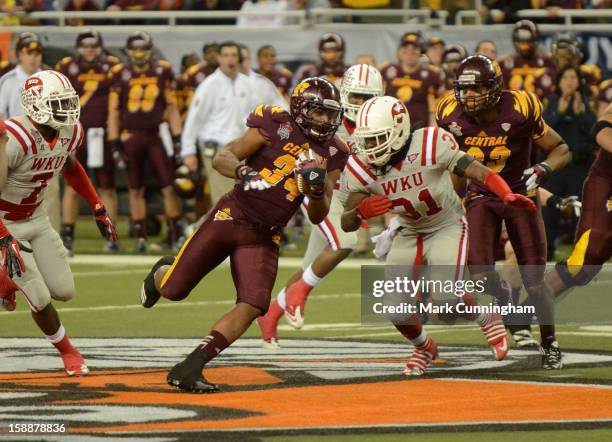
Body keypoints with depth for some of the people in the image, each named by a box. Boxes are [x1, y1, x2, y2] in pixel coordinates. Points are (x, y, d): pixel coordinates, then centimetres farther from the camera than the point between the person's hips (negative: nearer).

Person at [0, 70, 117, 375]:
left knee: (64, 291, 3)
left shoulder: (71, 132, -9)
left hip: (36, 218, 7)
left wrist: (98, 209, 13)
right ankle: (66, 350, 21)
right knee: (40, 299, -7)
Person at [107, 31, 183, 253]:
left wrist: (177, 139, 2)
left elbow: (172, 107, 7)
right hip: (131, 136, 0)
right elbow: (113, 111, 3)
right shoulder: (120, 74, -1)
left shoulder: (162, 71, 2)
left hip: (157, 134, 0)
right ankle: (140, 237, 13)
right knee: (136, 190, 5)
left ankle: (175, 235, 4)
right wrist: (115, 145, -2)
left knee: (169, 187, -4)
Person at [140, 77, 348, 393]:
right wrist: (243, 171, -34)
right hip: (230, 217, -4)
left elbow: (317, 217, 6)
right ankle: (162, 272, 39)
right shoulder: (276, 127, -8)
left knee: (252, 307, -15)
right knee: (173, 290, -1)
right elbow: (222, 158, -12)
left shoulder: (331, 155, 4)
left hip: (264, 237, 4)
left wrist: (318, 192, -15)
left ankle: (189, 369, -12)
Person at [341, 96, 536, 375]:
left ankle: (488, 320, 9)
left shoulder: (430, 146, -27)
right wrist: (361, 211, -35)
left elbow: (477, 171, -24)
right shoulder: (362, 168, -16)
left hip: (447, 228, -4)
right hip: (409, 234, 4)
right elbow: (346, 224, -11)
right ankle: (423, 348, 24)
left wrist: (507, 196, -42)